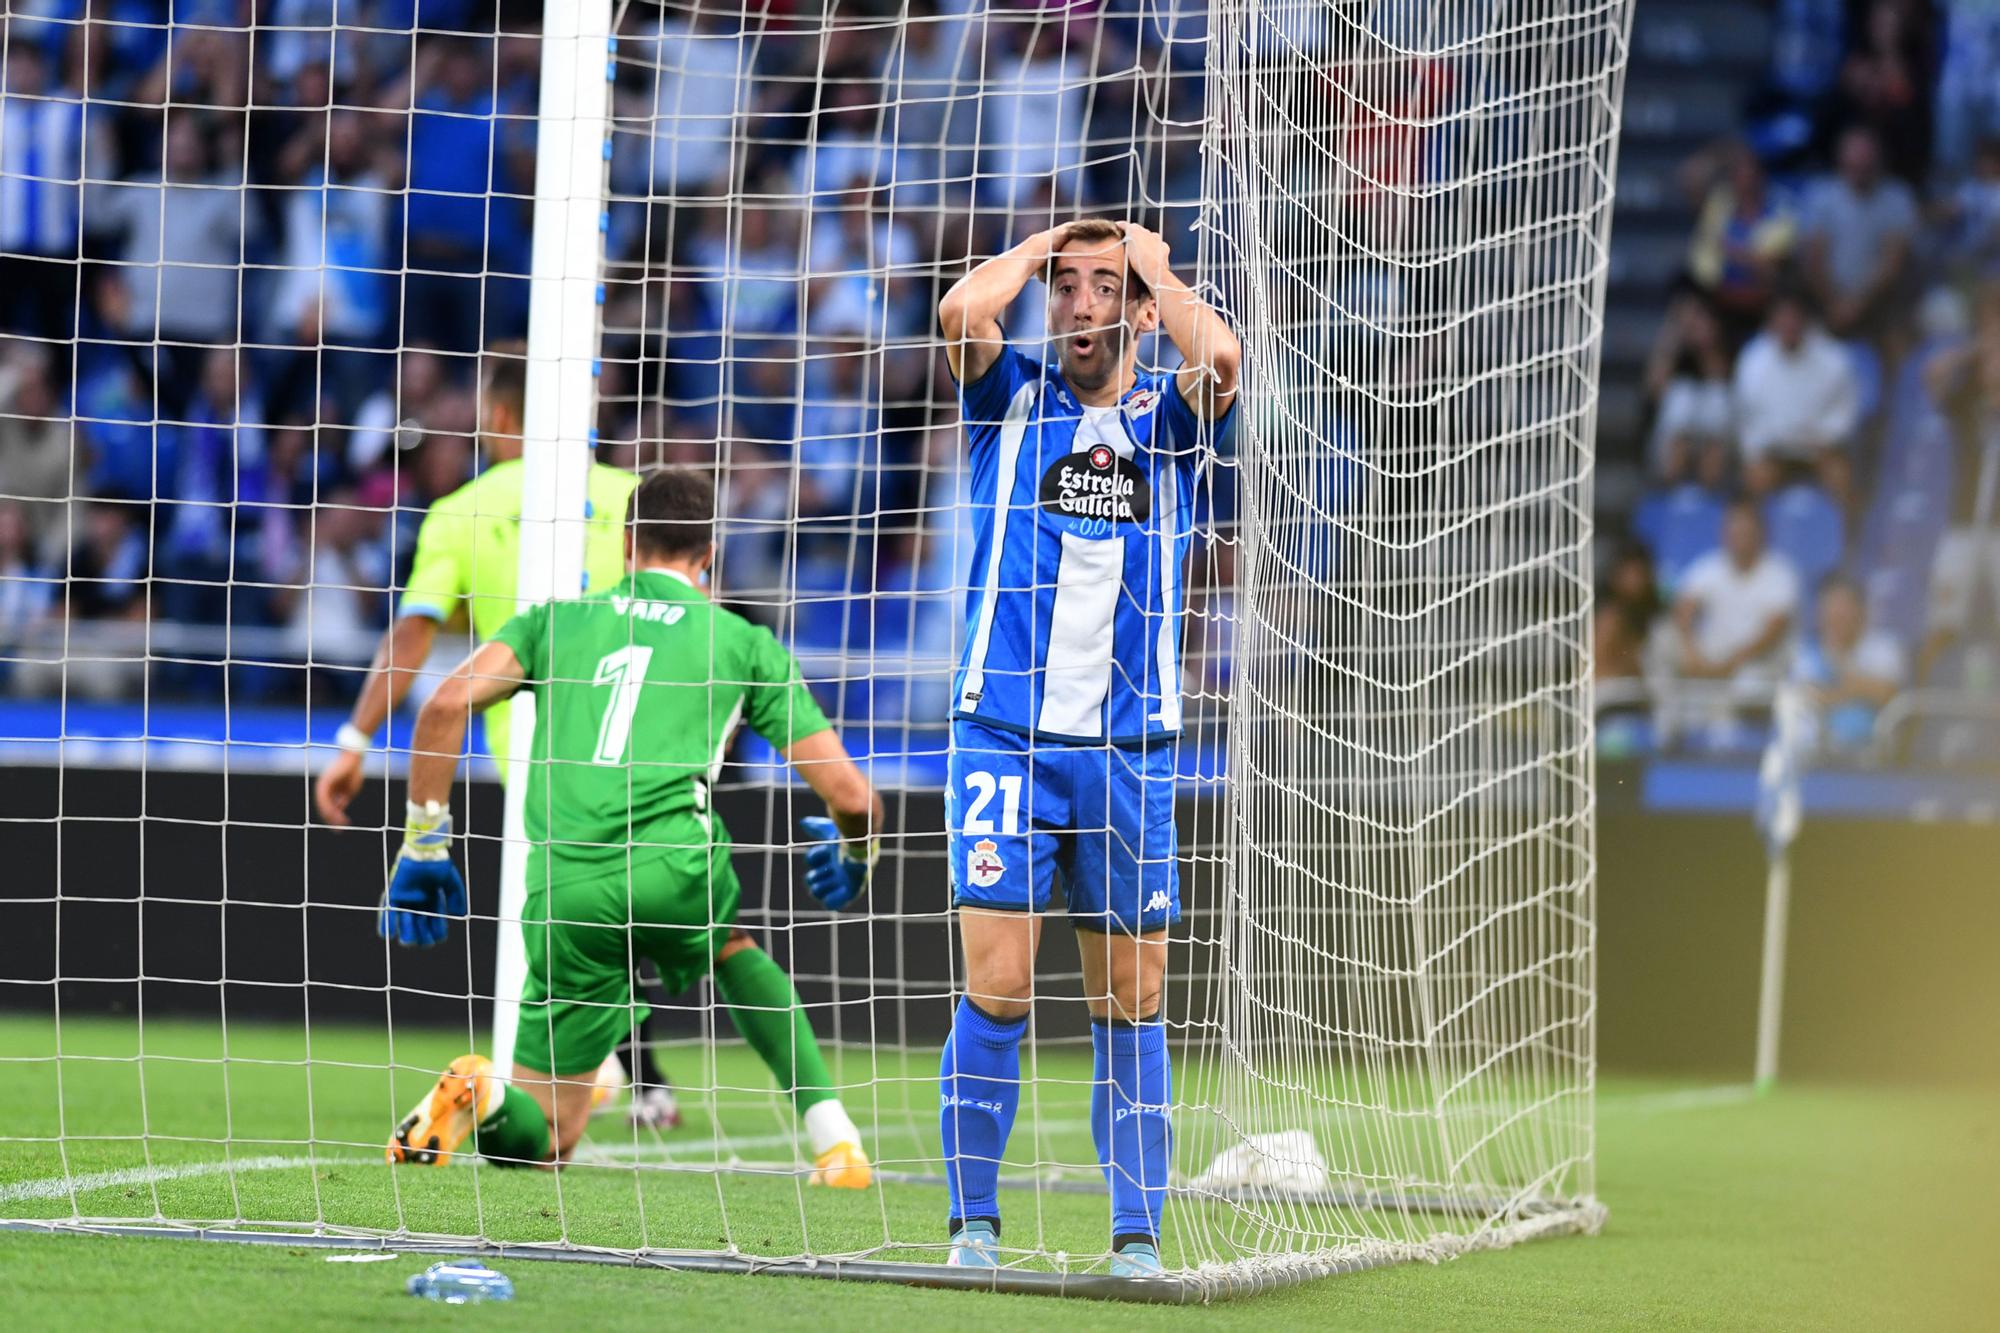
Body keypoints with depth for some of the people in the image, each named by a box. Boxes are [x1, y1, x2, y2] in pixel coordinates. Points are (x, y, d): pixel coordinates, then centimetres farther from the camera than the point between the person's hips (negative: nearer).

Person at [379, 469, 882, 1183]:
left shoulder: (556, 619, 23)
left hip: (563, 891, 1)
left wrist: (423, 843, 12)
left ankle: (482, 1098, -21)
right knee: (737, 951, 36)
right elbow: (852, 795, 15)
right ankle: (834, 1139, 20)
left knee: (544, 1136, 15)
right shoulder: (744, 642, 18)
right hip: (672, 865, -1)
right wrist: (855, 857, 38)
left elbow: (446, 704, 5)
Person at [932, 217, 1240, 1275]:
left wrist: (1151, 260, 1)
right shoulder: (1010, 399, 7)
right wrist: (1038, 246, 4)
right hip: (1004, 736, -1)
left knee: (1129, 1004, 4)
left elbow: (1221, 358, -14)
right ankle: (973, 1221, 2)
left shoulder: (1170, 418, 9)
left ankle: (1137, 1236, 9)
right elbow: (961, 311, -13)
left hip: (1130, 748, 1)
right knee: (998, 990, -7)